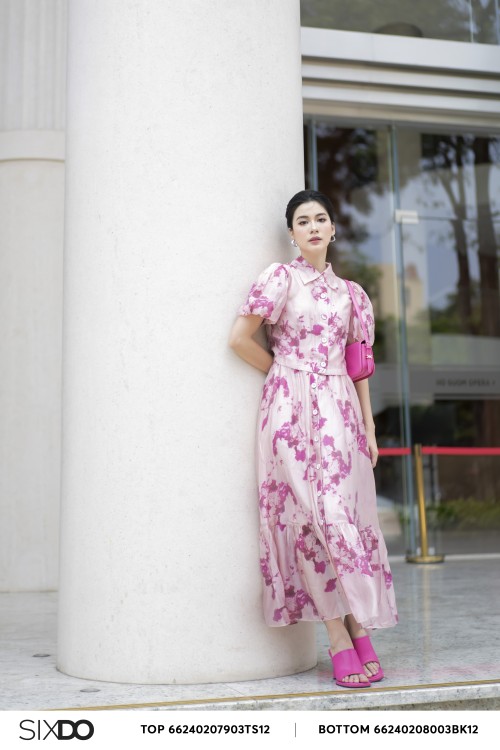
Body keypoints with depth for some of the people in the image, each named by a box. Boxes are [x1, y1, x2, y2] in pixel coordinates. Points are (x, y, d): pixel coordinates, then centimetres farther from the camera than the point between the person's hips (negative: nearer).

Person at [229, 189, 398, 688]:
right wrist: (285, 371, 6)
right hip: (292, 409, -4)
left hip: (340, 411, 4)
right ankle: (340, 640, -1)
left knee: (348, 514, 1)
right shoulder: (281, 277, 3)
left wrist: (369, 427, 11)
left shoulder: (350, 292, 16)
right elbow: (240, 338, -5)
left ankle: (361, 635, 10)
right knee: (312, 514, -8)